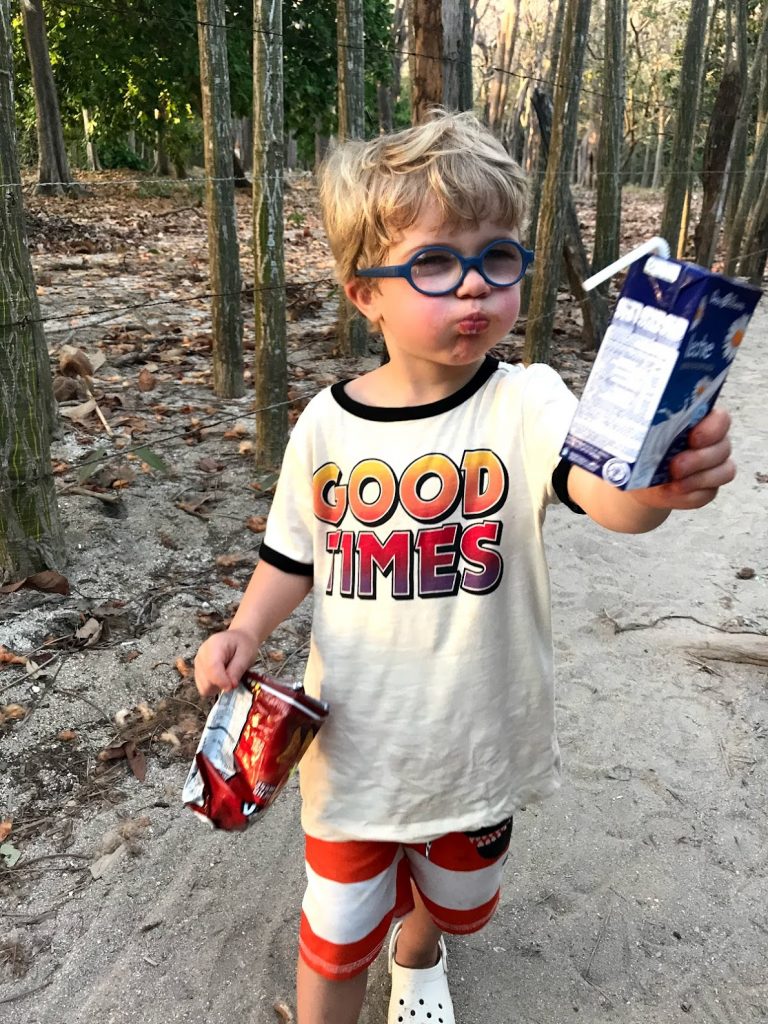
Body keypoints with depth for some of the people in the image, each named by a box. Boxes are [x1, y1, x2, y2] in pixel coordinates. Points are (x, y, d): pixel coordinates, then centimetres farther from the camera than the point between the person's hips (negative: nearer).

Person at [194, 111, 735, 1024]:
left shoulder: (525, 404, -18)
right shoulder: (327, 424, -10)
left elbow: (604, 493, -38)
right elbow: (294, 558, 3)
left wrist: (659, 484, -59)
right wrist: (246, 630, -13)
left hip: (477, 741, 1)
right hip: (355, 739, 0)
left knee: (454, 896, 30)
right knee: (337, 931, 18)